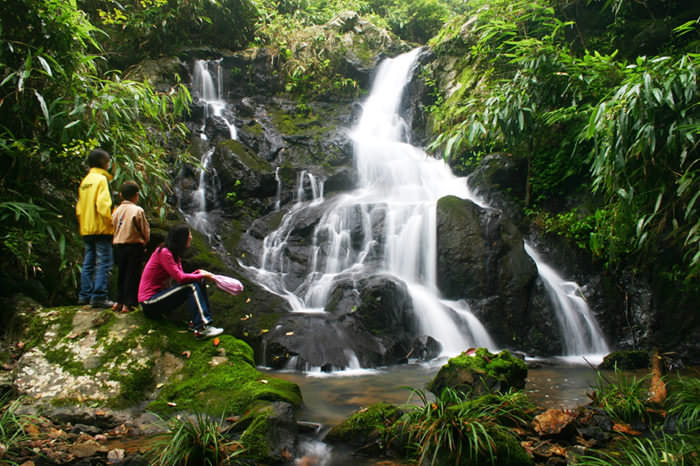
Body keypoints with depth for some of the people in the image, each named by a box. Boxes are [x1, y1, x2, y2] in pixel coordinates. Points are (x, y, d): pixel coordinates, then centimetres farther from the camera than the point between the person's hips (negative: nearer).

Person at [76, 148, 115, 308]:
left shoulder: (85, 181, 16)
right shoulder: (101, 179, -8)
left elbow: (79, 207, 16)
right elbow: (103, 205, -19)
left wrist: (83, 225, 21)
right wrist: (111, 223, -12)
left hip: (86, 229, 8)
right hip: (101, 229, -8)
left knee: (88, 263, 13)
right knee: (104, 263, -7)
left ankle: (85, 295, 16)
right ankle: (99, 296, -10)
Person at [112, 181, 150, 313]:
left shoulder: (116, 210, 5)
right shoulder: (138, 210, -10)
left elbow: (113, 229, 9)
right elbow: (145, 230, -5)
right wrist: (144, 243, 13)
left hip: (118, 246, 5)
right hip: (134, 246, -5)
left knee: (121, 274, 17)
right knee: (132, 275, 2)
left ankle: (119, 301, 20)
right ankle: (128, 304, 2)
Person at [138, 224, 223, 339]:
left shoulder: (174, 254, 13)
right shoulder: (164, 253, -18)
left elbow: (181, 277, 8)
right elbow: (180, 278, -25)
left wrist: (197, 272, -10)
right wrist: (202, 275, -13)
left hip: (159, 296, 9)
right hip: (150, 302, -9)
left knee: (199, 282, 0)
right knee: (192, 286, -23)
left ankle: (196, 320, -11)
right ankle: (201, 328, -32)